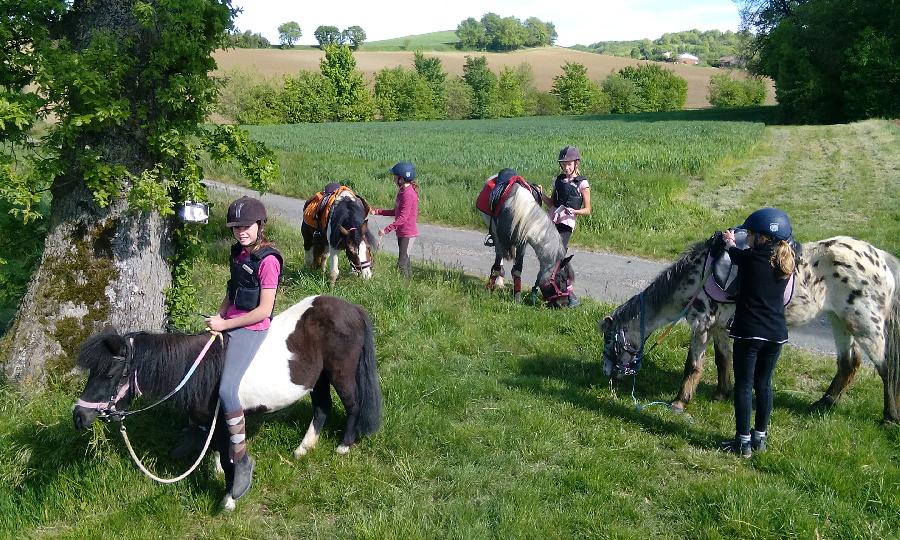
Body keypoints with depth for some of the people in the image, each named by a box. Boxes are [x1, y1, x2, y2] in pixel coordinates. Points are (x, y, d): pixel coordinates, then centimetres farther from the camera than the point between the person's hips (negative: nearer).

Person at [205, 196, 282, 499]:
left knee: (227, 390, -25)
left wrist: (225, 324, -14)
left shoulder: (267, 260, -17)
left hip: (251, 329, -10)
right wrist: (217, 317, 6)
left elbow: (263, 310, -19)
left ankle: (241, 459, -14)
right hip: (228, 323, 10)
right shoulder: (238, 253, 9)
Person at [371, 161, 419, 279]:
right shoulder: (402, 192, 10)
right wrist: (378, 211, 12)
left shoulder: (408, 194, -21)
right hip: (402, 232, 11)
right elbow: (396, 212, 19)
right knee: (405, 260, 18)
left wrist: (386, 230, -24)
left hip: (408, 233, -11)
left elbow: (402, 217, -25)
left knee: (402, 263, -9)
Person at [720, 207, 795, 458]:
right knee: (764, 383, 17)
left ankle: (743, 442, 9)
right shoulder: (785, 261, 1)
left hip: (749, 332, -5)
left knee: (743, 385, 5)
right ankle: (760, 437, 25)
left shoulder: (750, 258, -14)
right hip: (776, 333, 5)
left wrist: (730, 241, 34)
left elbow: (735, 254, 10)